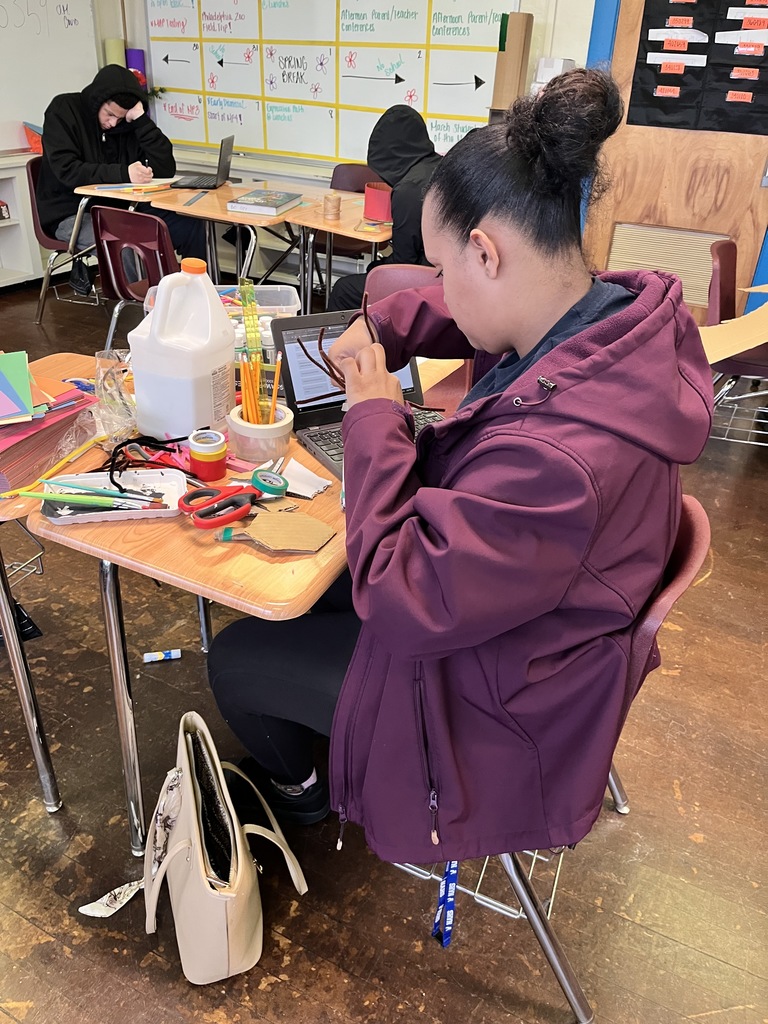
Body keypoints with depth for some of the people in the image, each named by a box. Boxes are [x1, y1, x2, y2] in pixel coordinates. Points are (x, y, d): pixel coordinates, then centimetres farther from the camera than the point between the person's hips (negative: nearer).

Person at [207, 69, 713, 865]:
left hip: (499, 699, -8)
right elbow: (466, 311, 6)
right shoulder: (629, 312, -14)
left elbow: (396, 602, -32)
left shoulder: (558, 456, -43)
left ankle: (297, 786, 41)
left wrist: (374, 419, -25)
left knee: (233, 660, 6)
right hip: (501, 602, 8)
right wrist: (381, 327, -9)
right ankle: (305, 755, 51)